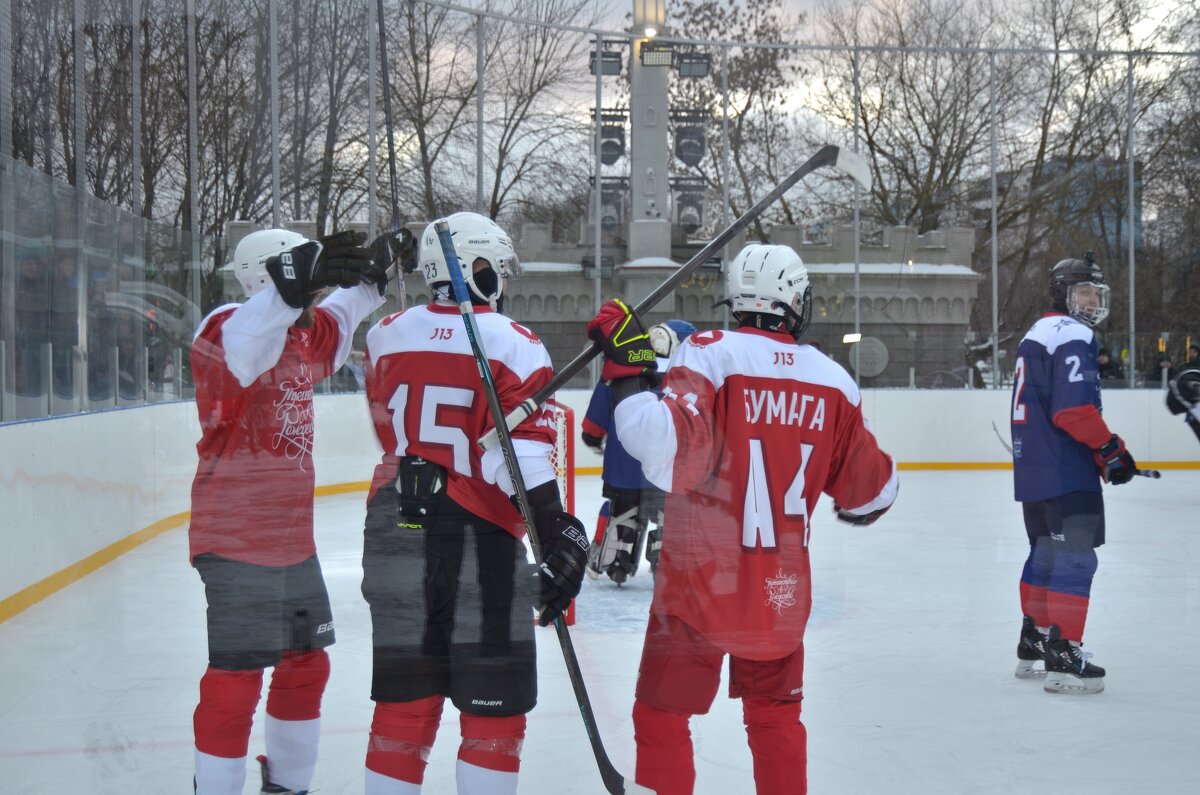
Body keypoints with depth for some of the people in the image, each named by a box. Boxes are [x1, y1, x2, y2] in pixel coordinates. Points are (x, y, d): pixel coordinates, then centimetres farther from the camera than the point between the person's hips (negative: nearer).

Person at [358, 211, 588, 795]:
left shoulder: (388, 335, 6)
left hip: (395, 532, 5)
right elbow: (523, 449, -19)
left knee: (404, 700, 12)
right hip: (479, 537, -5)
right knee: (493, 705, 3)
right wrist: (558, 534, -22)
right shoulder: (513, 345, -8)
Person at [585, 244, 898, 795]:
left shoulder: (708, 355, -13)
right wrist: (861, 502, 34)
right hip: (781, 594, 4)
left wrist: (626, 370, -21)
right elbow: (870, 492, 10)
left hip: (698, 584, -3)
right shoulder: (833, 381, 0)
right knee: (775, 717, 21)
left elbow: (671, 454, -28)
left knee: (662, 718, 8)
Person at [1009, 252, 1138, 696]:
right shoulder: (1071, 336, -13)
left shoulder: (1039, 334, 20)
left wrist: (1099, 453, 22)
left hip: (1033, 470, 11)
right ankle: (1062, 659, -13)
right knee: (1074, 560, -10)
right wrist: (1111, 450, -15)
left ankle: (1033, 645, 31)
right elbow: (1074, 409, -23)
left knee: (1046, 554, 21)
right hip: (1064, 472, -11)